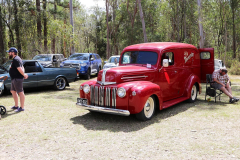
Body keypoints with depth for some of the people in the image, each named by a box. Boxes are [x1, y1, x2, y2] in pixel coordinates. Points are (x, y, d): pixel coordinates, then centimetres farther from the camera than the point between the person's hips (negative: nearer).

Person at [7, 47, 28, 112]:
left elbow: (19, 69, -25)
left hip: (17, 79, -11)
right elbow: (22, 67, 20)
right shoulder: (15, 59, 19)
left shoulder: (16, 59, -16)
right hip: (14, 78, 11)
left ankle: (22, 107, -2)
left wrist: (24, 75, -14)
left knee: (20, 92, -6)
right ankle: (16, 106, 27)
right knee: (13, 91, 18)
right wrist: (24, 74, 6)